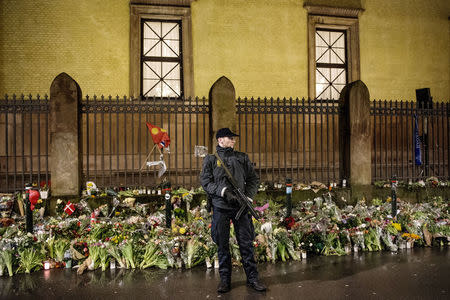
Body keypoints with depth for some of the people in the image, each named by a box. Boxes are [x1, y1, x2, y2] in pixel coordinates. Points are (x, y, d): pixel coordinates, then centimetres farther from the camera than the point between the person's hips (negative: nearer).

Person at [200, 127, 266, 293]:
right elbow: (205, 182, -2)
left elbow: (253, 179, 12)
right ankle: (225, 279, 19)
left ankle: (252, 278, 16)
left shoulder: (242, 158, 12)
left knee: (246, 243, 4)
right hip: (220, 207, -1)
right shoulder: (210, 159, 6)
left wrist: (248, 196, -4)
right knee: (222, 245, 6)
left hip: (241, 206, 1)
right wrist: (224, 191, -16)